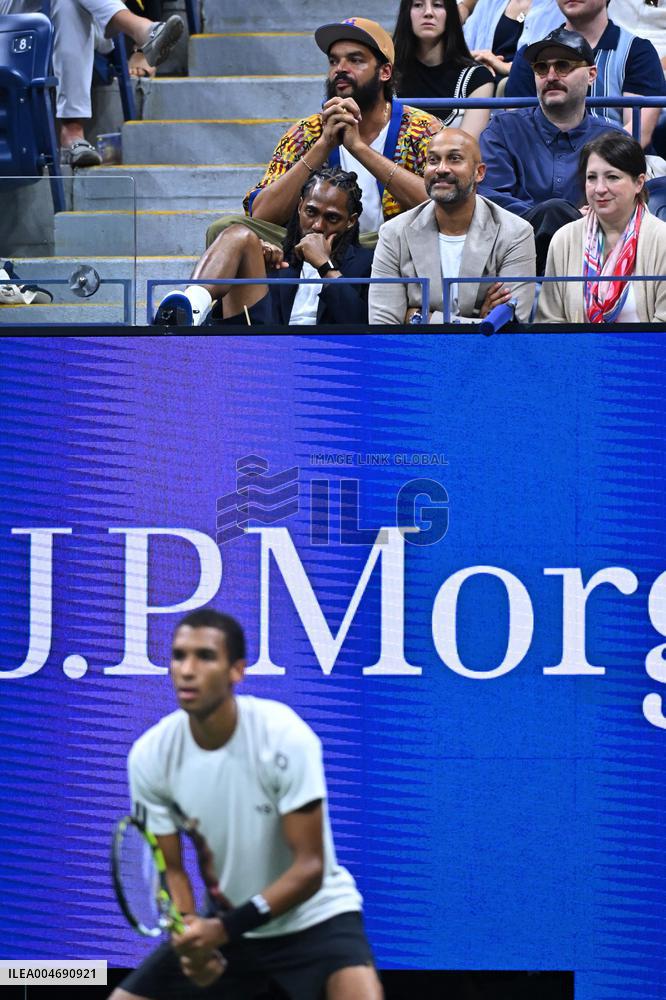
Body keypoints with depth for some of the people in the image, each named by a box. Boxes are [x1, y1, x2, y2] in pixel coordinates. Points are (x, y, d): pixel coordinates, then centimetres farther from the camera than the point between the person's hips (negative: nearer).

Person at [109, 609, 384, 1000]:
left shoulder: (285, 737, -24)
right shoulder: (150, 755, -12)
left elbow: (309, 869, -23)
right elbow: (171, 871, -3)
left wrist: (224, 929, -31)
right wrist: (191, 934, -23)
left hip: (312, 919, -5)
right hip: (221, 926, 5)